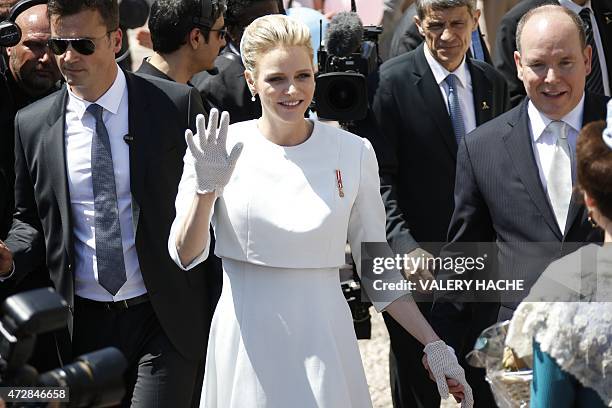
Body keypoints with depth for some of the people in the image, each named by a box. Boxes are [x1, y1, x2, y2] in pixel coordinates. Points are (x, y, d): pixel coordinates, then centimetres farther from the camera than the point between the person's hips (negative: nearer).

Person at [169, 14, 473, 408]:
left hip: (323, 339, 1)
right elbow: (186, 256, -5)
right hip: (246, 342, 0)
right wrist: (206, 189, -21)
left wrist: (434, 346, -1)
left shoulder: (354, 153, -1)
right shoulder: (219, 148, -4)